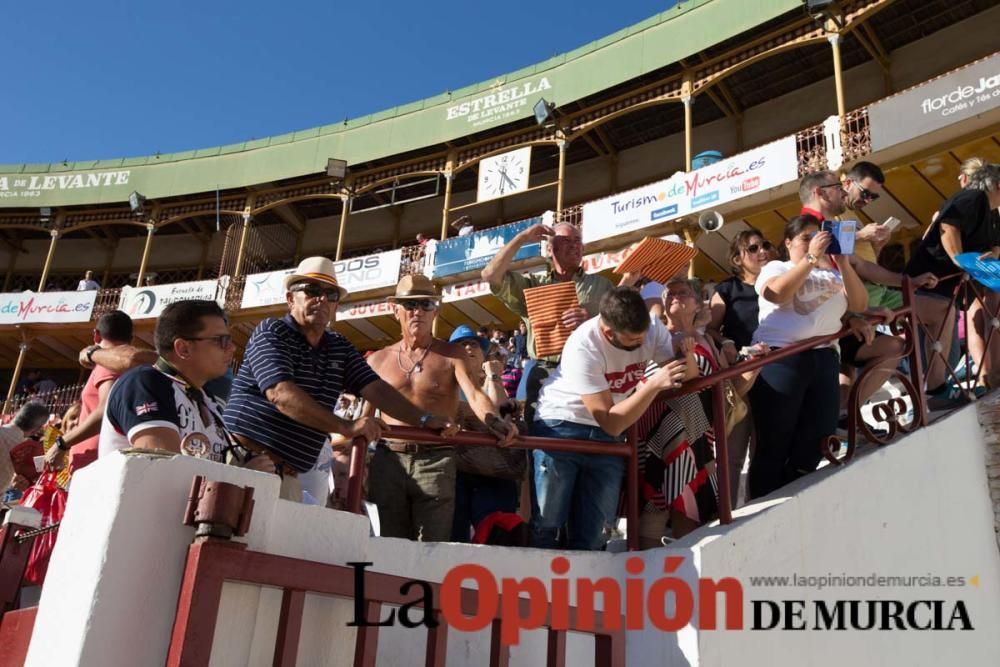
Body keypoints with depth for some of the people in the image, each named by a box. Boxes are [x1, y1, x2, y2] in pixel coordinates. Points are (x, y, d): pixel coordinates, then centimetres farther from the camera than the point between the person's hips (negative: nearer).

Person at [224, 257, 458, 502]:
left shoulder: (341, 349, 13)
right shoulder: (271, 333, -7)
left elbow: (376, 389, 3)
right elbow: (281, 394, -21)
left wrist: (424, 420, -13)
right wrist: (345, 427, -28)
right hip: (247, 463, -6)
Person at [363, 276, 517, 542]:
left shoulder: (451, 355, 4)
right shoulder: (378, 360, 11)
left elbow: (475, 395, -12)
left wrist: (494, 421, -34)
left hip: (435, 462, -2)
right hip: (387, 460, 2)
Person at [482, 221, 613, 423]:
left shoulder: (600, 285, 15)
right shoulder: (532, 283, 17)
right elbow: (491, 275, 4)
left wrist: (592, 321, -15)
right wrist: (523, 238, 9)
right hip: (540, 373, 1)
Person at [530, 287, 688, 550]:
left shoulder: (653, 329, -13)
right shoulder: (583, 347, -28)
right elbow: (611, 423, -28)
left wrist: (687, 357, -22)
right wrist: (654, 384, -35)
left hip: (606, 436, 4)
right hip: (560, 427, -4)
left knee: (590, 535, 6)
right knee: (546, 526, -4)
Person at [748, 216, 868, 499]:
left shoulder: (832, 273, 21)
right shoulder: (775, 268, 9)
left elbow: (859, 304, 7)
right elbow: (778, 294, -14)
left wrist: (843, 262, -1)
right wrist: (812, 257, -13)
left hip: (824, 359, 5)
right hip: (780, 360, -5)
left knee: (814, 445, 7)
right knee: (774, 446, -2)